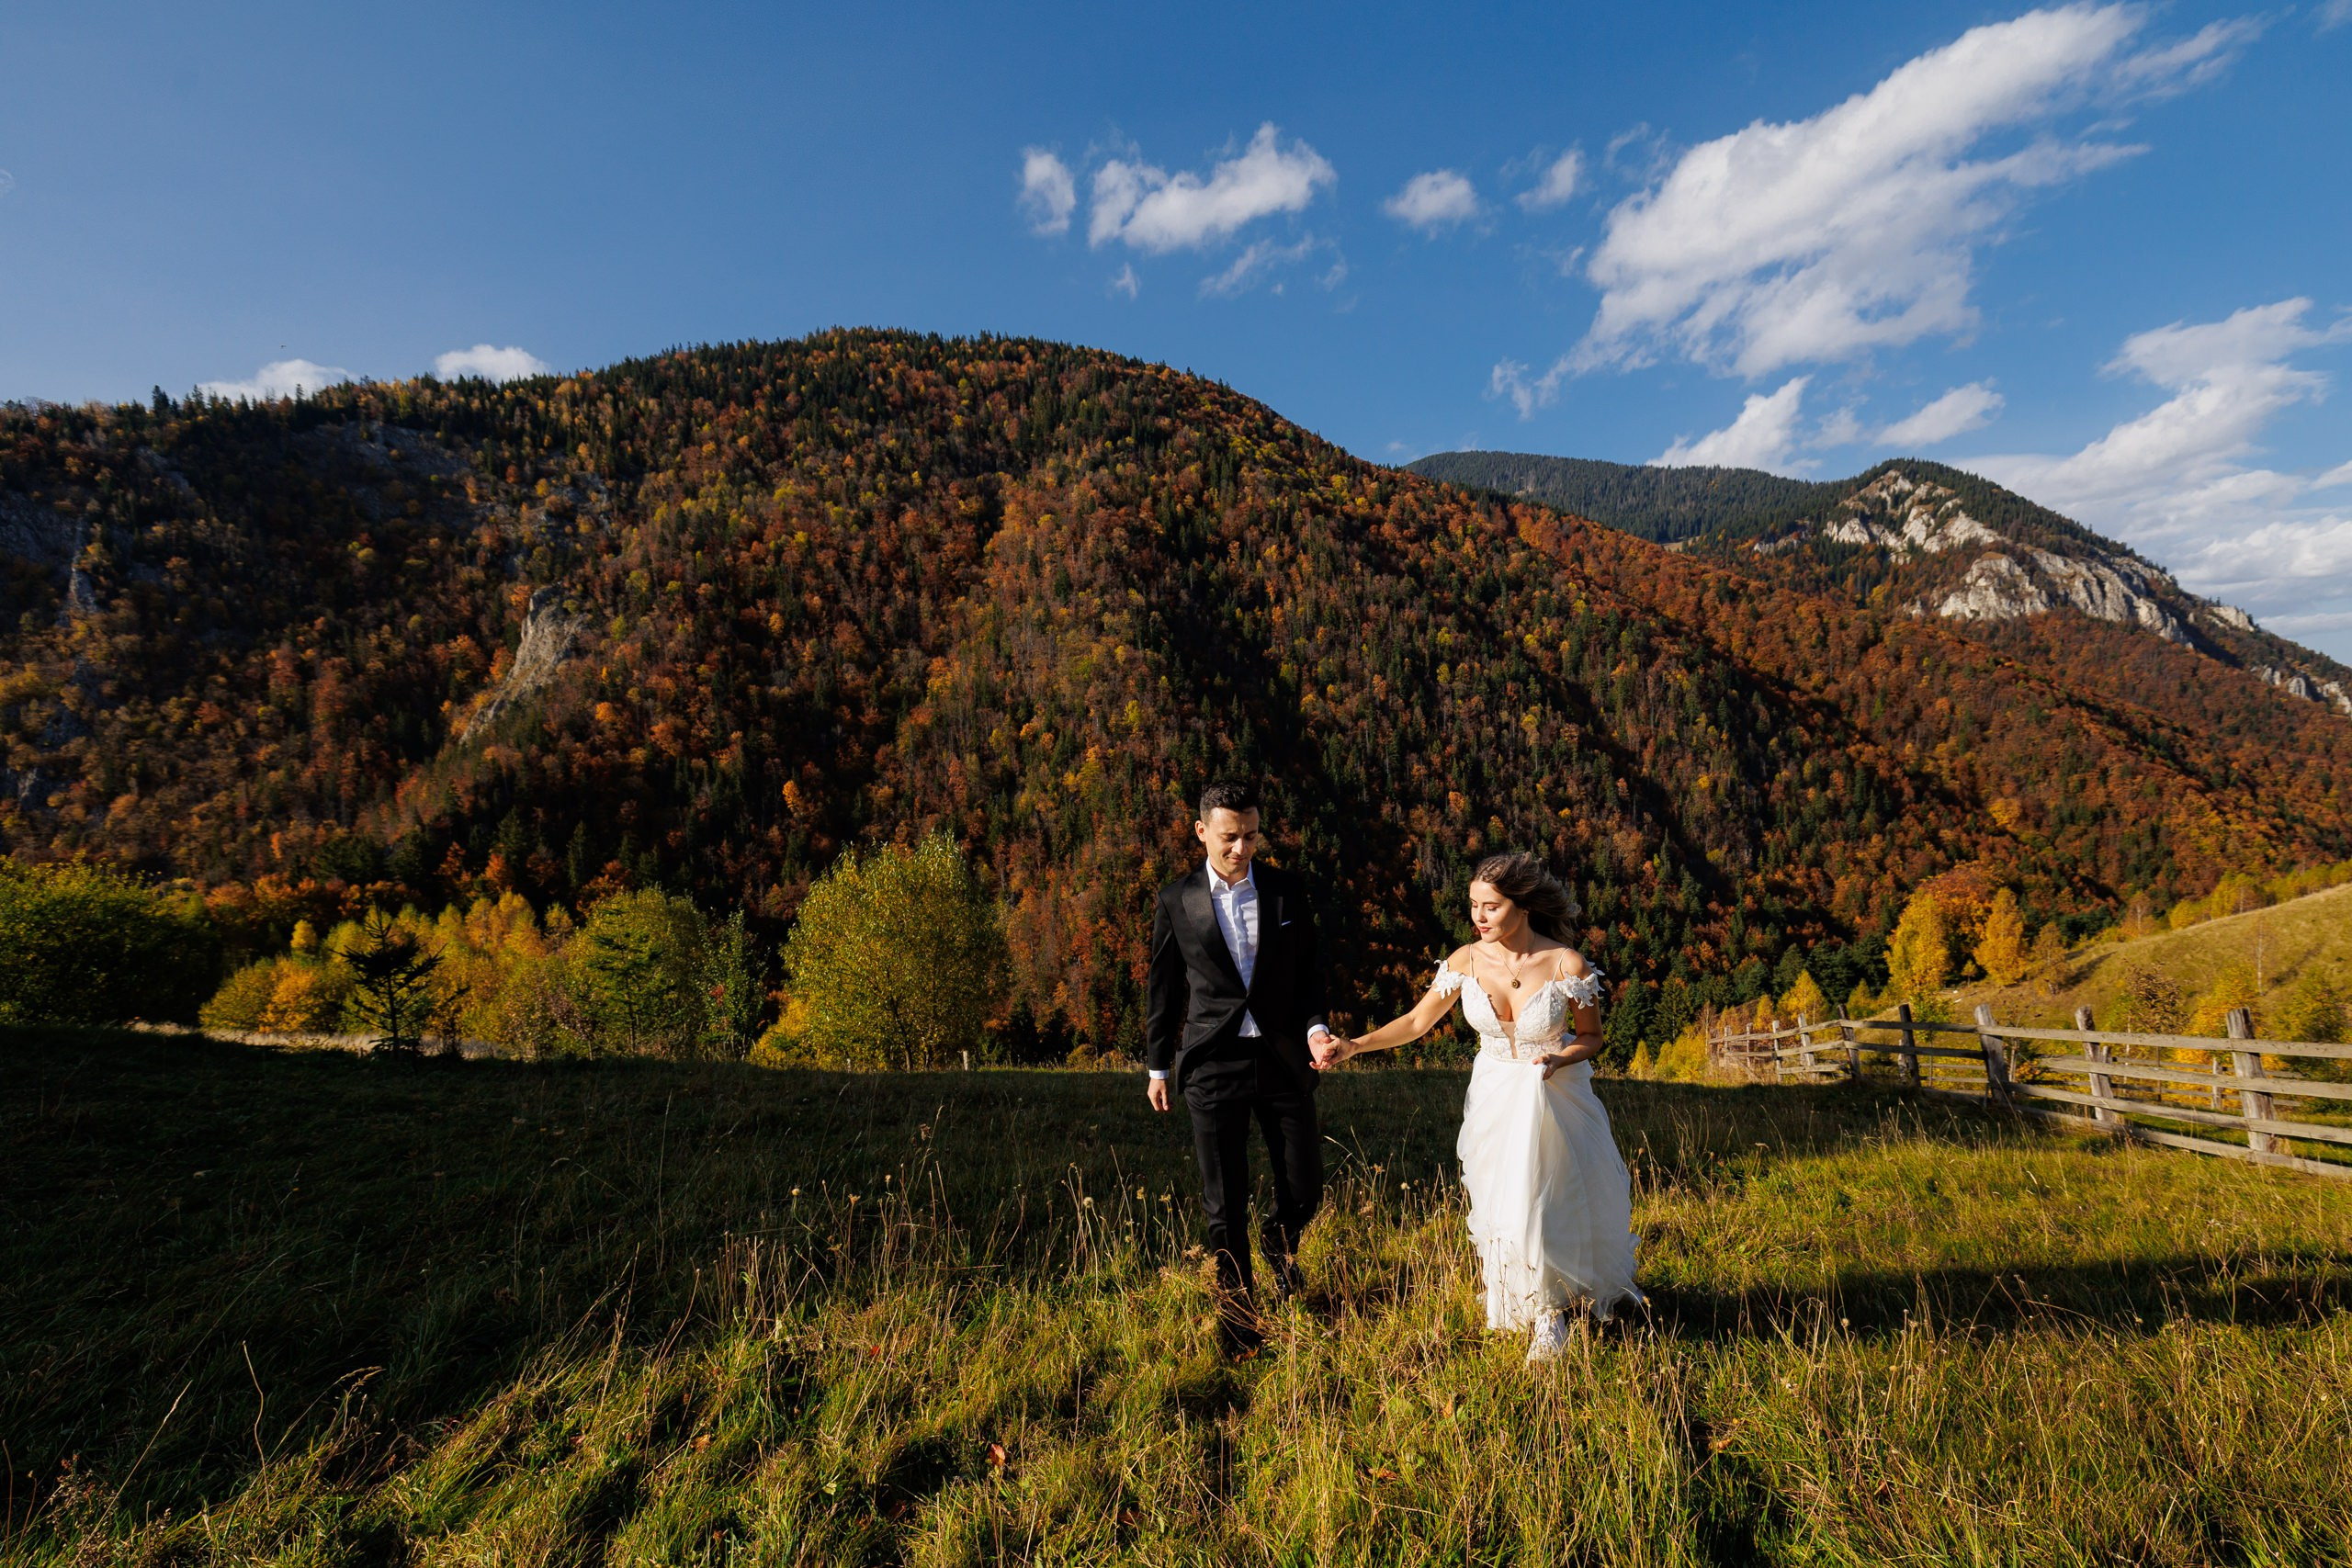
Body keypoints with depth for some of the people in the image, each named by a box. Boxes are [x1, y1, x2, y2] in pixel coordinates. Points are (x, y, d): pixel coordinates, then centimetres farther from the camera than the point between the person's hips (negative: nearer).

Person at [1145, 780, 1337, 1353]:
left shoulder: (1287, 891, 4)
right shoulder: (1176, 901, 1)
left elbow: (1309, 973, 9)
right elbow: (1163, 988, 7)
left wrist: (1314, 1027, -8)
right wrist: (1157, 1064, 9)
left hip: (1284, 1059, 1)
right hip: (1212, 1064, -1)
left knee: (1304, 1191, 7)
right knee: (1224, 1206, 5)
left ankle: (1279, 1243, 44)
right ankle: (1239, 1325, 25)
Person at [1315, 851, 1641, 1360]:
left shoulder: (1568, 965, -20)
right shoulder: (1467, 961, -13)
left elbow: (1591, 1037, -4)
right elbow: (1418, 1022, -4)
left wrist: (1558, 1060, -25)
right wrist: (1354, 1045, -14)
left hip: (1555, 1096, -3)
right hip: (1495, 1099, 3)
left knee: (1550, 1204, 1)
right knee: (1502, 1206, 10)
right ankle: (1545, 1314, 37)